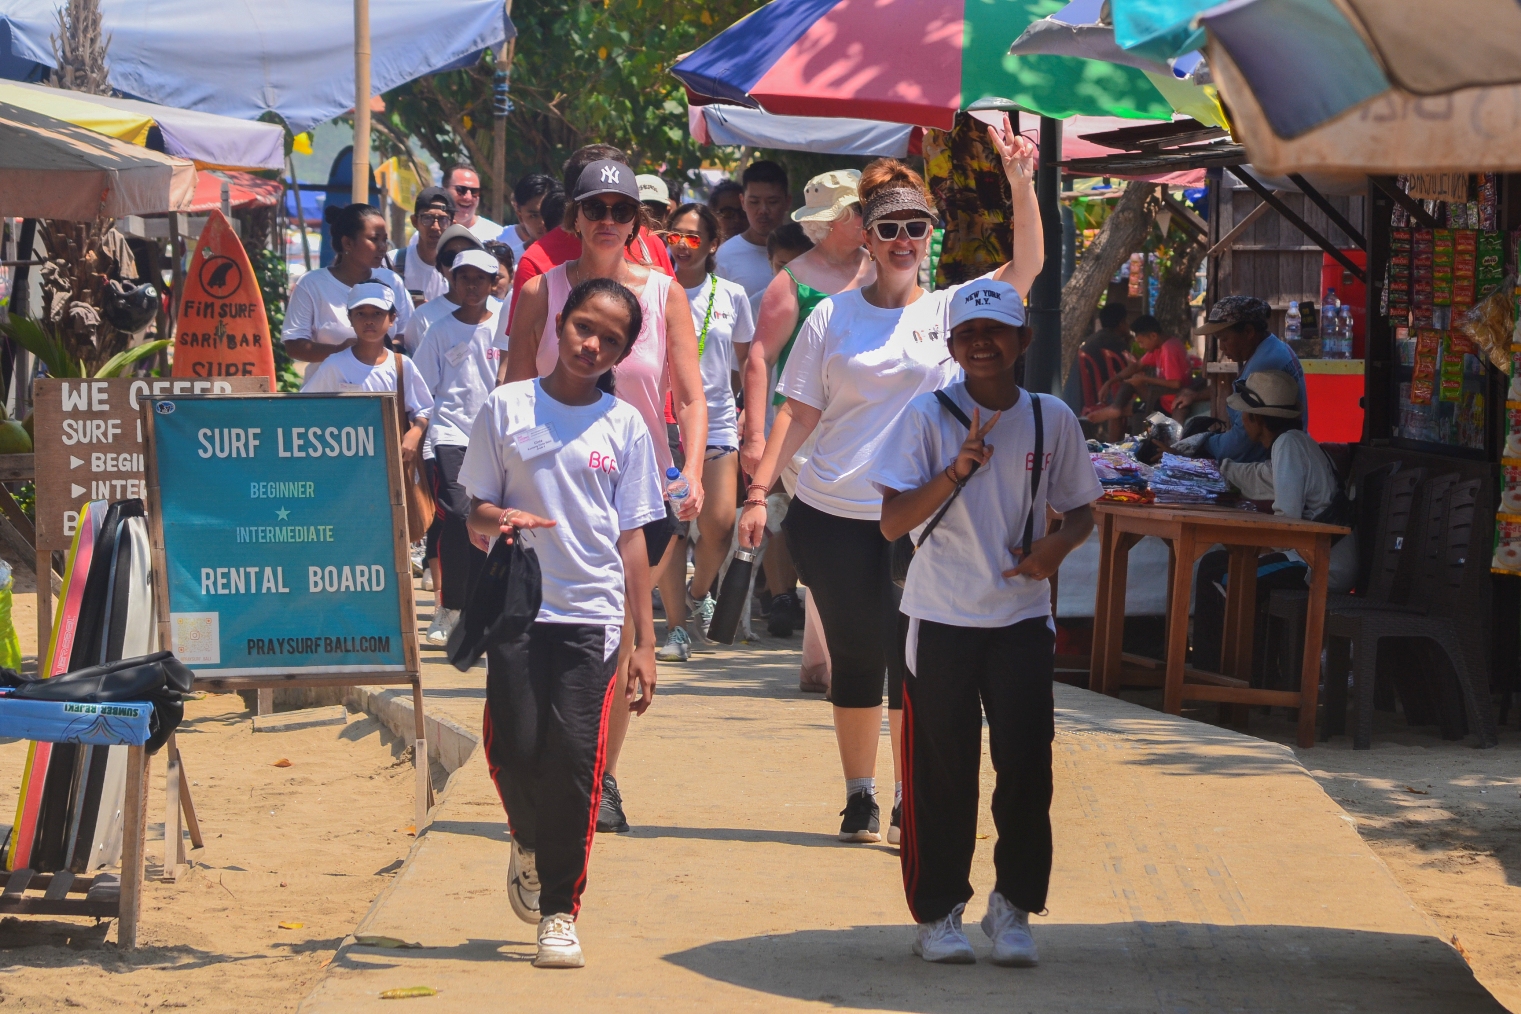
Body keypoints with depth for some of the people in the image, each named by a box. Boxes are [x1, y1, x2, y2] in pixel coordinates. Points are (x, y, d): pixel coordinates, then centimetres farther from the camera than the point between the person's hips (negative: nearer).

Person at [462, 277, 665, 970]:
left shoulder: (625, 426, 7)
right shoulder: (507, 407, 5)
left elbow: (631, 538, 8)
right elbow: (473, 510, 9)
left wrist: (643, 641, 5)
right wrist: (497, 519, -16)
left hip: (592, 614, 0)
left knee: (575, 757, -9)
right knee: (516, 750, -7)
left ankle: (560, 910, 3)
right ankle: (529, 842, 27)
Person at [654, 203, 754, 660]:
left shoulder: (731, 296, 7)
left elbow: (745, 361, 14)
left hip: (718, 421, 1)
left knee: (719, 524, -9)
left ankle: (700, 592, 22)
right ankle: (676, 627, 1)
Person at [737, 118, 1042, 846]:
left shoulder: (953, 311, 5)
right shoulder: (833, 317, 5)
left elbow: (1027, 267, -9)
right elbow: (799, 412, 5)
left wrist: (1021, 184, -21)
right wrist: (759, 492, -3)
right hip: (832, 518, 1)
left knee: (914, 662, -1)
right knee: (855, 658, 7)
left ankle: (911, 803, 7)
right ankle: (860, 799, 19)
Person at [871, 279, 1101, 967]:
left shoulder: (1052, 419, 5)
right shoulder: (927, 416, -4)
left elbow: (1081, 510, 16)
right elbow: (892, 522, -10)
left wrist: (1059, 544, -7)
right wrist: (956, 471, -25)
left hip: (1023, 619, 2)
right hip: (942, 619, -2)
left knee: (1027, 765, -3)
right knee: (941, 768, 0)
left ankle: (1013, 909, 11)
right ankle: (937, 912, 12)